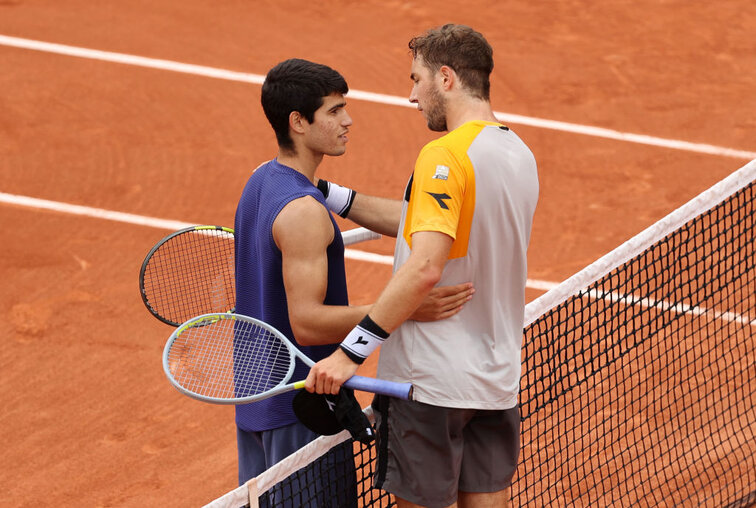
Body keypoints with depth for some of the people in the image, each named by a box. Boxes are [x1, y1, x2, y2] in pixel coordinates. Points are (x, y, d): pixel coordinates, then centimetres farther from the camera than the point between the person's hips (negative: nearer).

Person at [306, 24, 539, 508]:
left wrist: (351, 351, -25)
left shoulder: (446, 156, -17)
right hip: (499, 380, 8)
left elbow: (425, 268, -26)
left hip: (431, 381, -8)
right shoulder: (520, 155, 10)